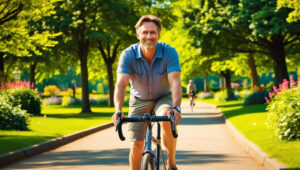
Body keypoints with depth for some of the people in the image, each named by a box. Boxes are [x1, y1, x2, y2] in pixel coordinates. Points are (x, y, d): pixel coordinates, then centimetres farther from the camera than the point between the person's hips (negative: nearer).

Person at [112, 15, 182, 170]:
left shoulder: (169, 52, -23)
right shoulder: (128, 54, -22)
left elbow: (175, 82, -32)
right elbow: (121, 83, -31)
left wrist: (176, 107, -50)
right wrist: (118, 111, -47)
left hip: (163, 98, -1)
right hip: (139, 100, 1)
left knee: (168, 119, -34)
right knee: (136, 146, -5)